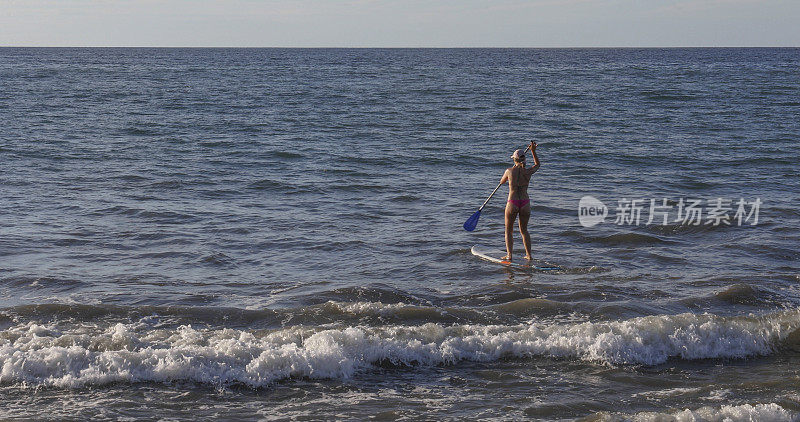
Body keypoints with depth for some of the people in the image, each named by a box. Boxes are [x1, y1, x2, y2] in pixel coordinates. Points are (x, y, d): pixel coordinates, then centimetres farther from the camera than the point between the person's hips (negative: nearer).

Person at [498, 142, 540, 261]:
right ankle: (529, 255, 18)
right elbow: (537, 165, 22)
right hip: (525, 204, 3)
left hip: (512, 203, -3)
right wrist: (533, 151, 22)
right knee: (524, 230, 20)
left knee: (509, 231, 11)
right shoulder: (528, 171, -2)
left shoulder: (510, 171, -6)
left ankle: (509, 255, 2)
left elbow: (502, 181, 15)